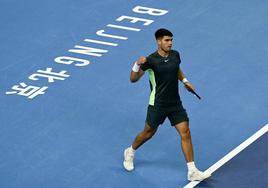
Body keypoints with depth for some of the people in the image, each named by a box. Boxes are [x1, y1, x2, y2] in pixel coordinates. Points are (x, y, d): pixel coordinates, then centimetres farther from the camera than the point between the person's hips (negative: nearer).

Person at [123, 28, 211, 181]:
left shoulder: (175, 55, 0)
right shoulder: (151, 60, -17)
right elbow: (133, 79, -15)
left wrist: (185, 81, 13)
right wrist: (137, 65, -31)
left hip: (175, 104, 4)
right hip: (158, 104, -4)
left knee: (185, 133, -4)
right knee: (148, 133, 13)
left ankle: (192, 171, -2)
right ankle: (130, 153, 43)